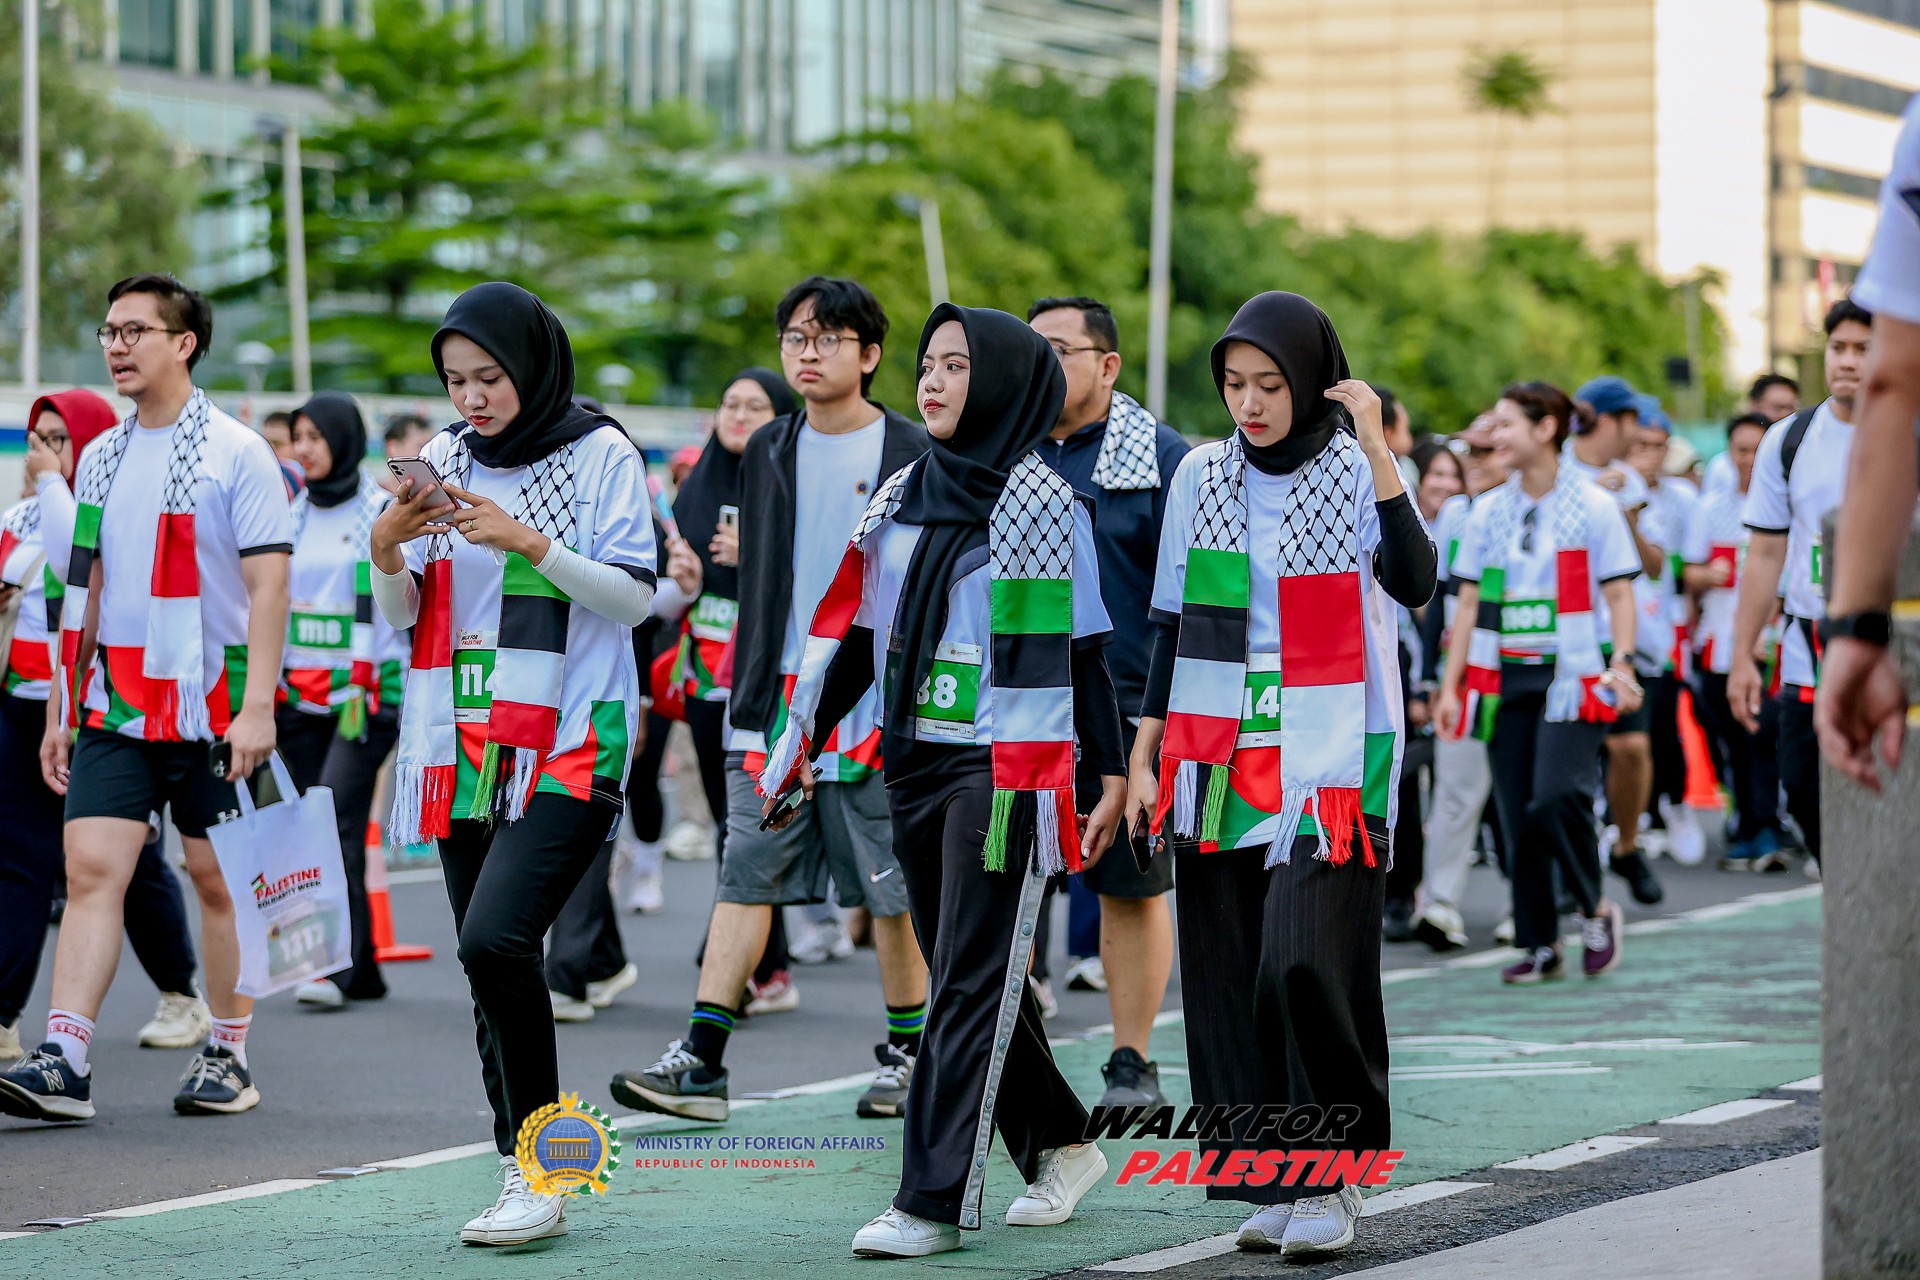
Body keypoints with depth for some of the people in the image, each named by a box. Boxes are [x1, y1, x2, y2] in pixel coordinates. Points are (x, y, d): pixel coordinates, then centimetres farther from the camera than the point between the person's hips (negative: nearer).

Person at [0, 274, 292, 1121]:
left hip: (212, 704, -5)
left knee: (220, 880, 4)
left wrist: (258, 705, -18)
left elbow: (268, 585, -10)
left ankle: (228, 1056, 15)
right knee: (91, 867, -7)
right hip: (117, 703, 5)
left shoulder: (236, 453, -5)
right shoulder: (100, 459, 12)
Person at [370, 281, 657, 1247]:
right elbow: (400, 614, 11)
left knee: (497, 938, -22)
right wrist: (388, 550, -10)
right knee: (487, 962, 6)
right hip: (464, 743, 6)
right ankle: (522, 1183, 14)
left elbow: (636, 596, -7)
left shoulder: (600, 454, -2)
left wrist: (527, 543, -18)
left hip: (568, 741, -5)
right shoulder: (444, 458, 11)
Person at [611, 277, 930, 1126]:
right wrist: (751, 688, 13)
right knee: (746, 876, -3)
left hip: (873, 707, -4)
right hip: (773, 708, 4)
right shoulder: (767, 454, 12)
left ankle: (906, 1053, 18)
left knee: (893, 890, 4)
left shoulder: (911, 457, -3)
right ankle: (701, 1061, -7)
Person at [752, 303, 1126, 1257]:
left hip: (1005, 772, -7)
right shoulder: (903, 495, 12)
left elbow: (1083, 649, -6)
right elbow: (857, 628, 15)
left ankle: (936, 1201, -9)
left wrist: (1113, 777, -8)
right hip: (915, 765, 7)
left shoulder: (1042, 501, -5)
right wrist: (802, 739, 13)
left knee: (973, 983, -8)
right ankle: (1058, 1144, 27)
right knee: (965, 975, 11)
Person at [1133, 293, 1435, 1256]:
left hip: (1328, 763, -4)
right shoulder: (1201, 476, 8)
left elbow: (1413, 585, -17)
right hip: (1217, 760, 4)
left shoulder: (1357, 472, -2)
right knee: (1229, 978, 2)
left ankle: (1328, 1177, -3)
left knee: (1306, 963, -15)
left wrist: (1377, 452, -23)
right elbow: (1171, 623, 14)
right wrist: (1143, 756, 10)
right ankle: (1268, 1182, 10)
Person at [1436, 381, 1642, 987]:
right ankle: (1540, 946, 11)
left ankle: (1596, 908, 3)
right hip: (1505, 677, 5)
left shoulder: (1592, 505, -1)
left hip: (1572, 676, -5)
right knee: (1518, 816, 1)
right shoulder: (1489, 511, 11)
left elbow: (1619, 595, -1)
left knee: (1556, 795, -20)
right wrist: (1450, 685, 7)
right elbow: (1470, 603, 12)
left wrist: (1622, 664, -15)